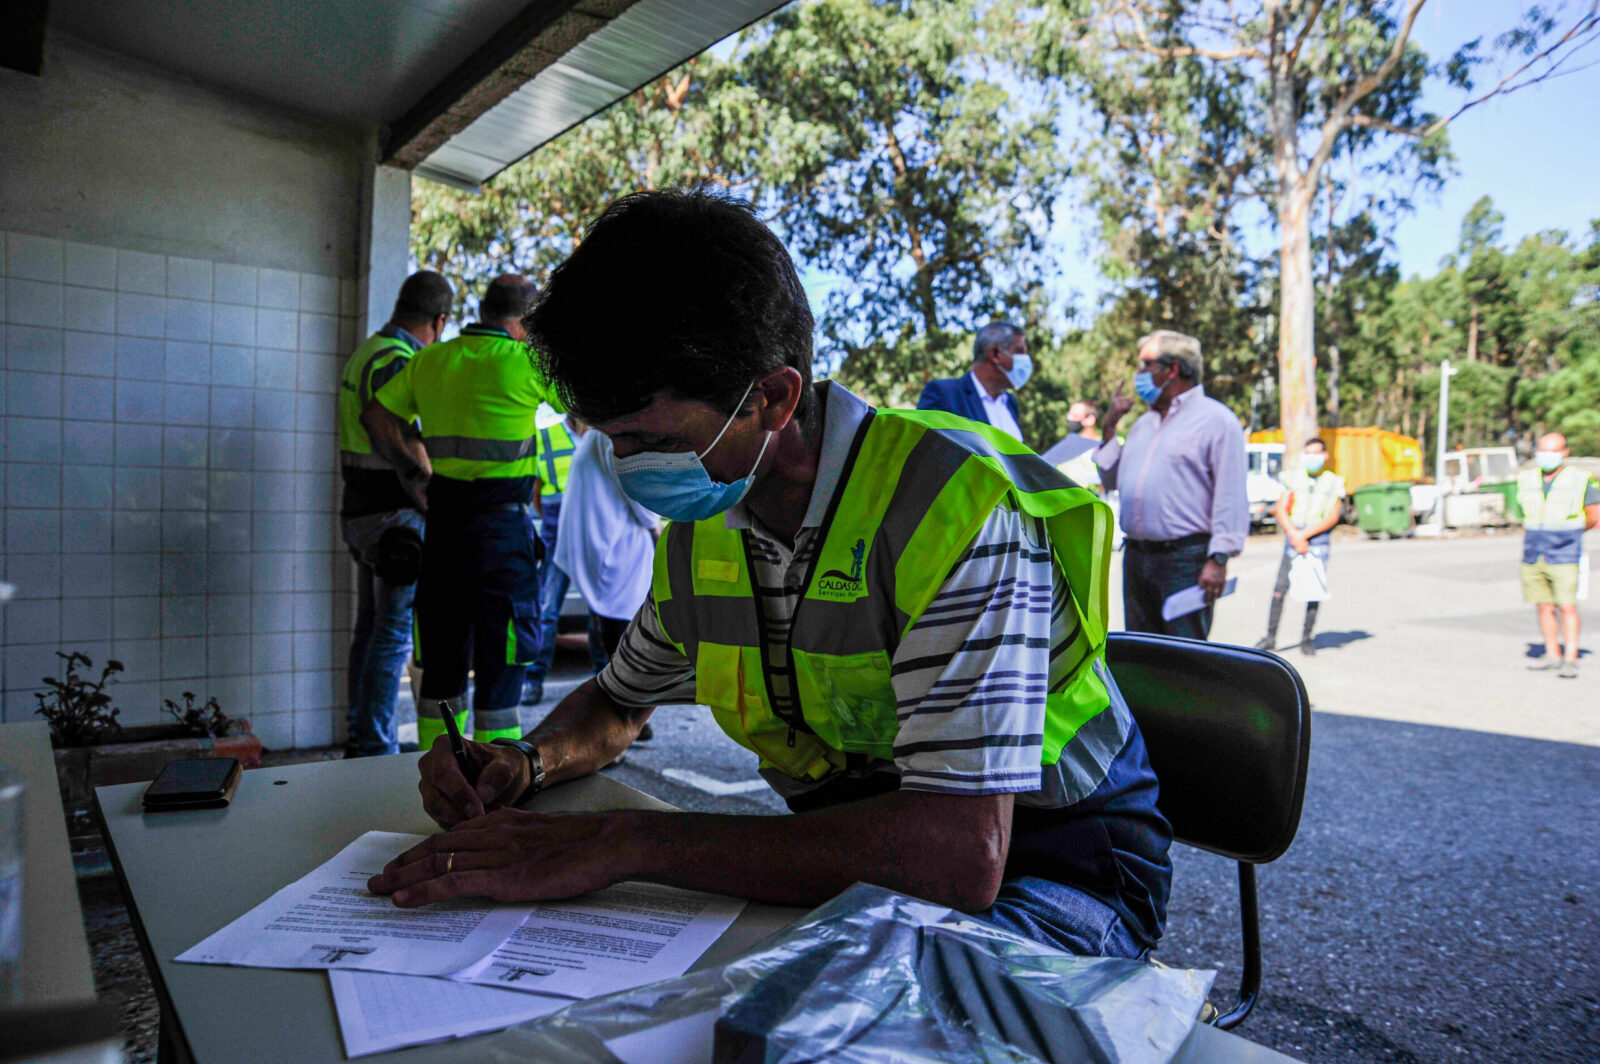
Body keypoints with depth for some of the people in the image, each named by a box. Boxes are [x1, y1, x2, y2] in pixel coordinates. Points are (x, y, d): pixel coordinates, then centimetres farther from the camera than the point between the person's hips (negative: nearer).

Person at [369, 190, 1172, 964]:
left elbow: (962, 850, -35)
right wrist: (528, 763, -6)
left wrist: (624, 844, -33)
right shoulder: (700, 528, -1)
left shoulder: (950, 499, -25)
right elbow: (617, 704, 18)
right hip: (848, 850, 5)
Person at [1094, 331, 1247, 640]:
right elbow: (1111, 480, 19)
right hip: (1136, 556, 7)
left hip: (1185, 559, -7)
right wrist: (1109, 427, 12)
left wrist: (1219, 559, -16)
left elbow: (1231, 498, -9)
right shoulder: (1143, 423, 19)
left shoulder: (1216, 420, -3)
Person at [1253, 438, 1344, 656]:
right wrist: (1294, 535, -10)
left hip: (1318, 540, -1)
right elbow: (1281, 509, 3)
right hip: (1292, 537, 1)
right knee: (1280, 588, -6)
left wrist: (1304, 534, -11)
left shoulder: (1334, 483, 7)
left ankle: (1307, 639, 8)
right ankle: (1271, 637, -2)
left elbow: (1332, 518, -1)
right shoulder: (1293, 478, 11)